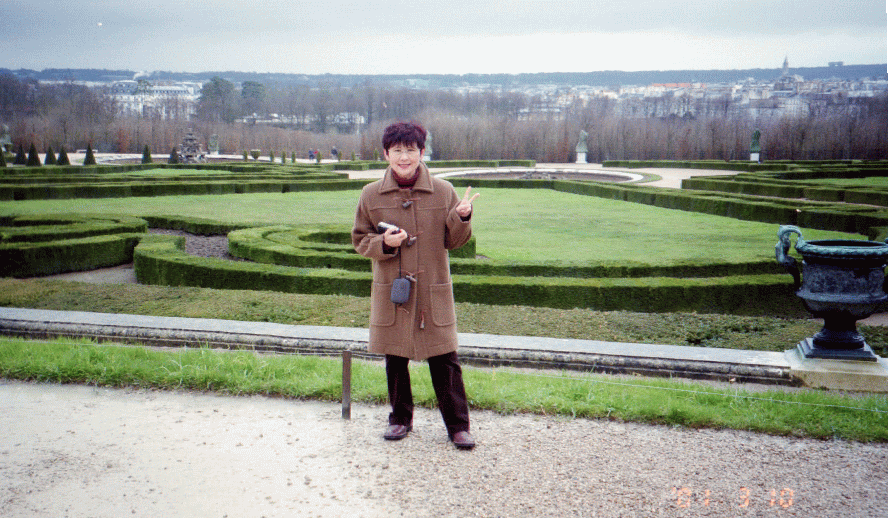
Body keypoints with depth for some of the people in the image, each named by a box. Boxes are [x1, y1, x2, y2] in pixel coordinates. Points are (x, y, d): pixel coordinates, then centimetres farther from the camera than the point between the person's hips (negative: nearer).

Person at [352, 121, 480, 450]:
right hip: (391, 291, 1)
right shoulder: (371, 195, 1)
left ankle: (458, 425, 15)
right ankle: (400, 418, 32)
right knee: (395, 360, 12)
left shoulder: (443, 192, 0)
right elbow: (359, 240, 8)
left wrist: (462, 219, -13)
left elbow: (453, 241, 7)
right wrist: (383, 243, -12)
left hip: (434, 292, -1)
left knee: (445, 361, 1)